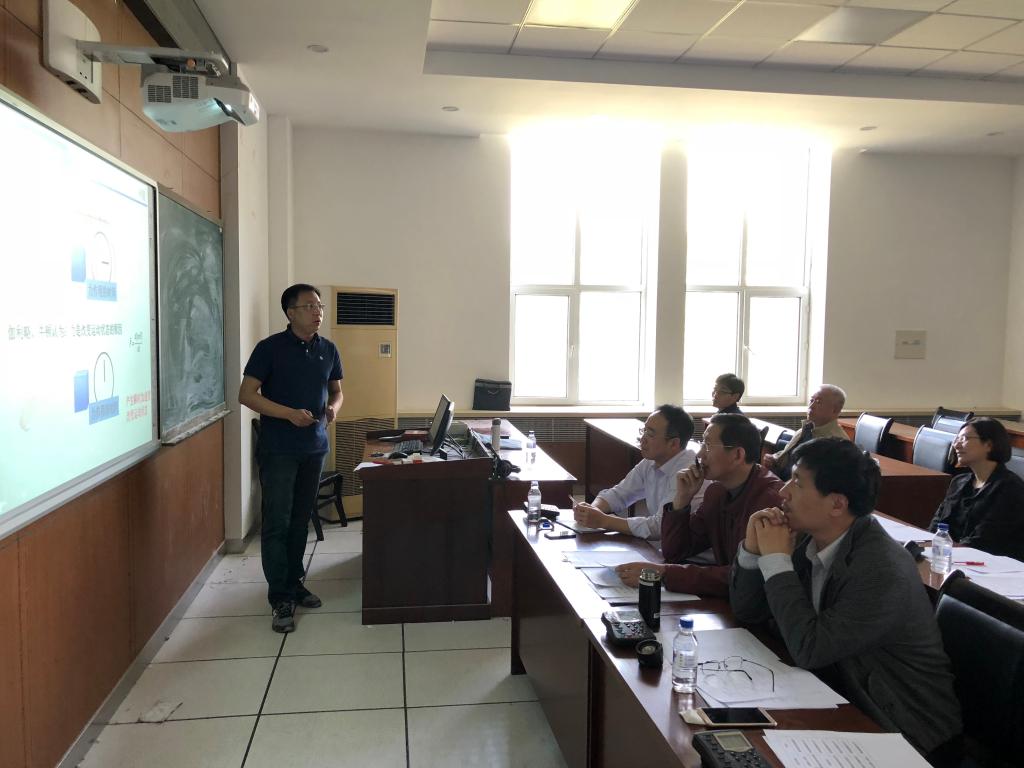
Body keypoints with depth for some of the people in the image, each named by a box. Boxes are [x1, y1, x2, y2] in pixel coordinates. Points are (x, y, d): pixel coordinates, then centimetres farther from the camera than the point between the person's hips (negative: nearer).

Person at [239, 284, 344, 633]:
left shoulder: (328, 350, 7)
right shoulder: (270, 348, -8)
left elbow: (336, 390, 18)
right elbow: (246, 394, -10)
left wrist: (333, 407, -5)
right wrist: (289, 413, -20)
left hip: (315, 446, 5)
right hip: (278, 449, -5)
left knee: (300, 520, 12)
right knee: (277, 523, -3)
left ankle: (294, 583, 26)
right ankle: (280, 599, 3)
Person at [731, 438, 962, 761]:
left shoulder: (882, 571, -27)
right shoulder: (810, 541, -5)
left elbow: (810, 649, -29)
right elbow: (747, 611, 3)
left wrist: (776, 560, -23)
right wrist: (752, 550, -14)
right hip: (841, 703, 6)